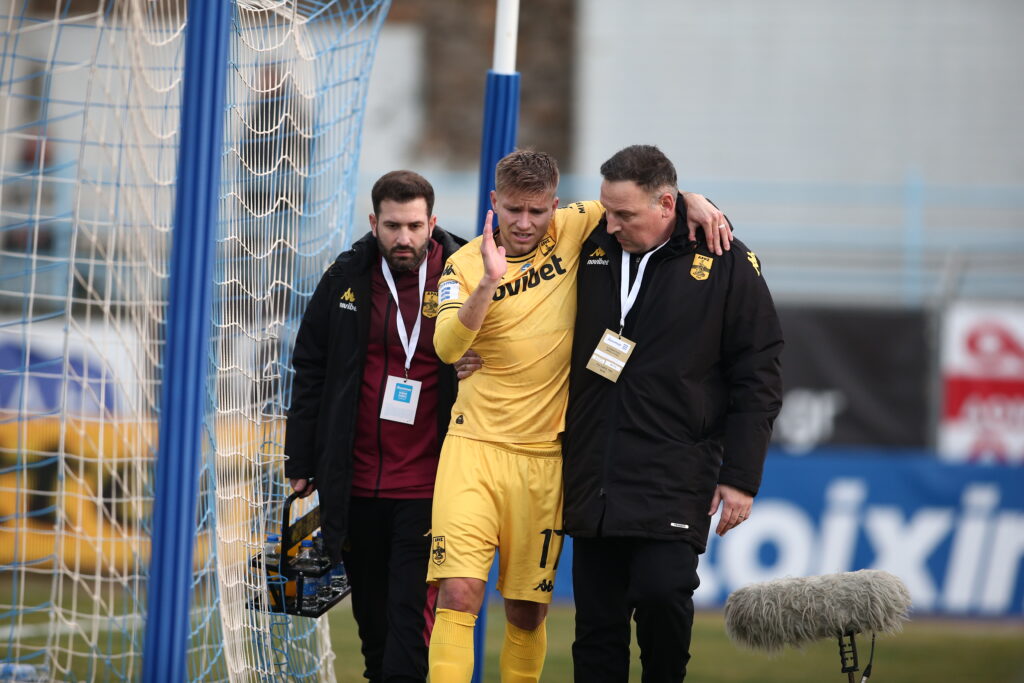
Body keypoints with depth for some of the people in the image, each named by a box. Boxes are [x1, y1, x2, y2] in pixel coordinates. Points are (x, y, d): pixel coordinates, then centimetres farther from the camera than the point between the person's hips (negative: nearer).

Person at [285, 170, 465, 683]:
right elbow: (310, 372, 11)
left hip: (425, 488, -4)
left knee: (410, 616, -10)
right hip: (354, 482, 4)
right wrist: (301, 464, 8)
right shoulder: (345, 280, 4)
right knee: (371, 617, 14)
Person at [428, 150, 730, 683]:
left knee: (528, 612, 6)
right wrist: (488, 283, -31)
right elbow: (447, 348, -17)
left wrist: (690, 200, -6)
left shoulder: (573, 230, 2)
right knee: (458, 593, -15)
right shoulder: (466, 264, -2)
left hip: (544, 455, 2)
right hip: (476, 444, -2)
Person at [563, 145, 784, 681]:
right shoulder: (593, 250, 9)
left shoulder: (726, 264, -2)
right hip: (593, 477, 4)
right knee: (597, 622, 3)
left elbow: (757, 379, -1)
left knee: (661, 592, -19)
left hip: (675, 477, -4)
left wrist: (740, 477, -5)